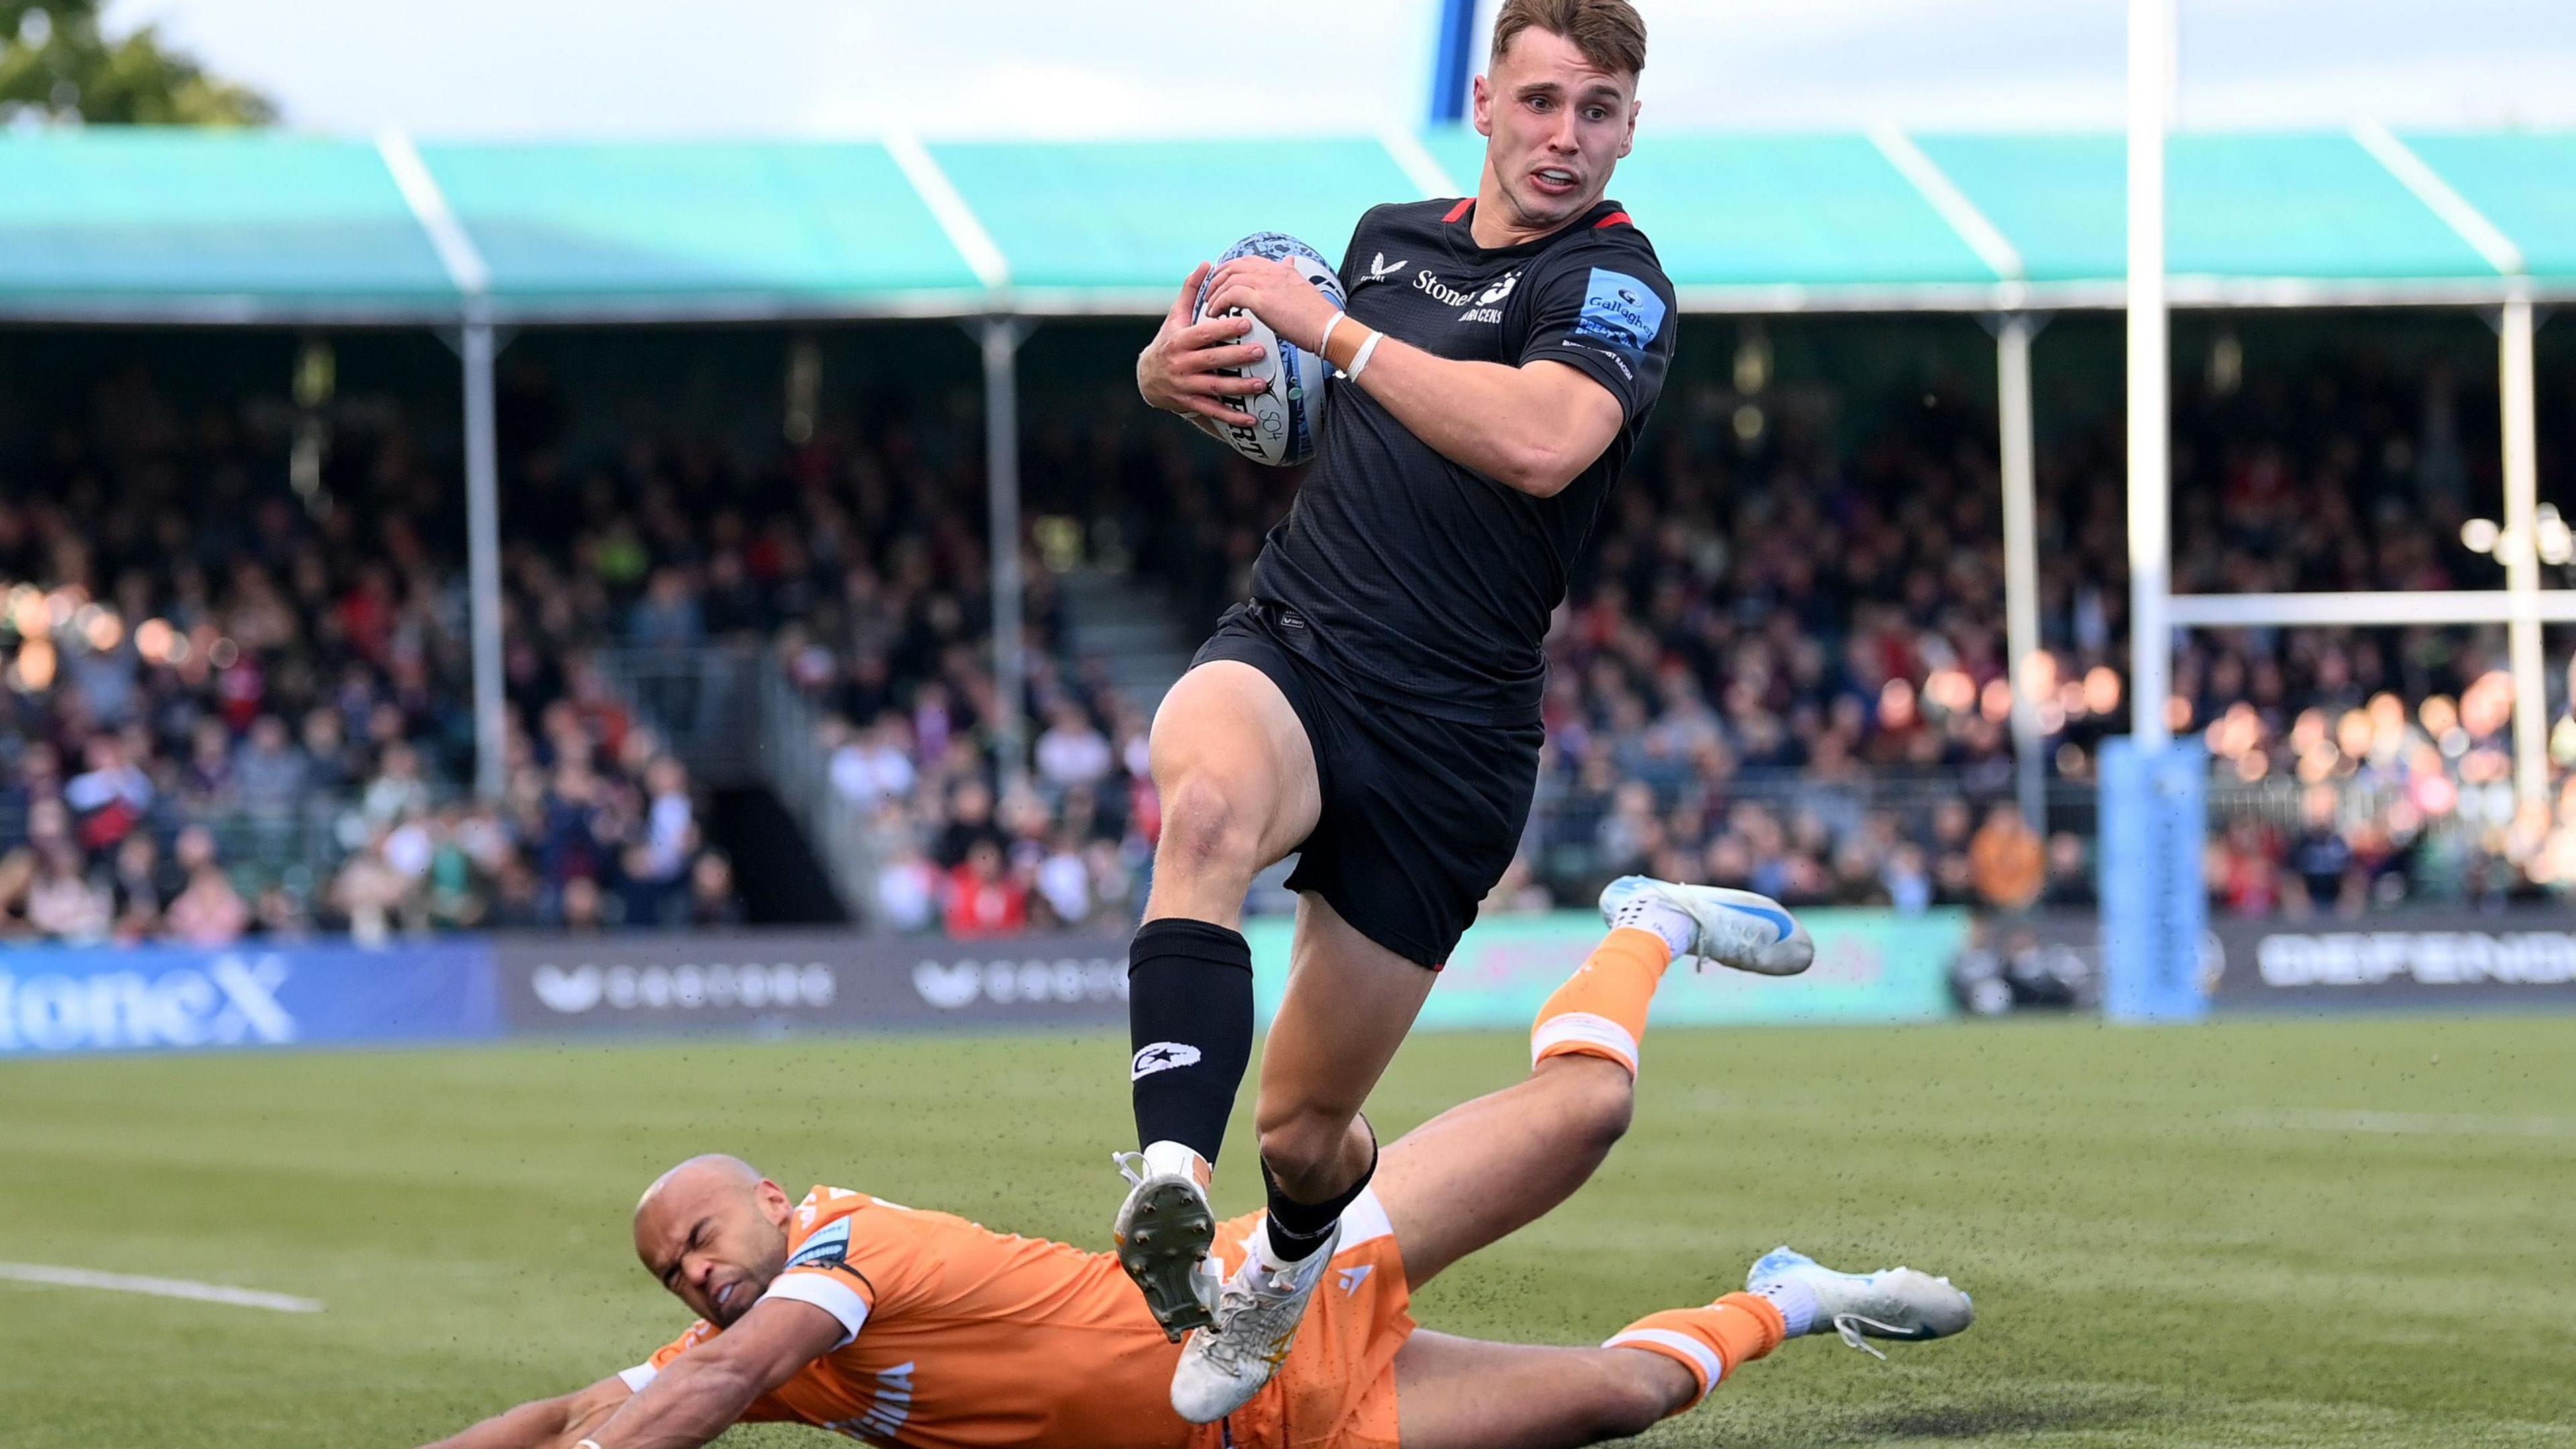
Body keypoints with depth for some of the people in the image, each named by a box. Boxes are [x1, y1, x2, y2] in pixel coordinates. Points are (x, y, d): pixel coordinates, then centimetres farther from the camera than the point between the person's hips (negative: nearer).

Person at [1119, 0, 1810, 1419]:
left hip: (1446, 738, -3)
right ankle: (1168, 1191, -51)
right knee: (1209, 801, -38)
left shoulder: (1615, 284, -7)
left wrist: (1330, 330, -22)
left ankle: (1288, 1273, 45)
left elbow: (1541, 442, -29)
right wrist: (1176, 369, 6)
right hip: (1283, 654, 3)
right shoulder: (1390, 236, 11)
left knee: (1305, 1125, 7)